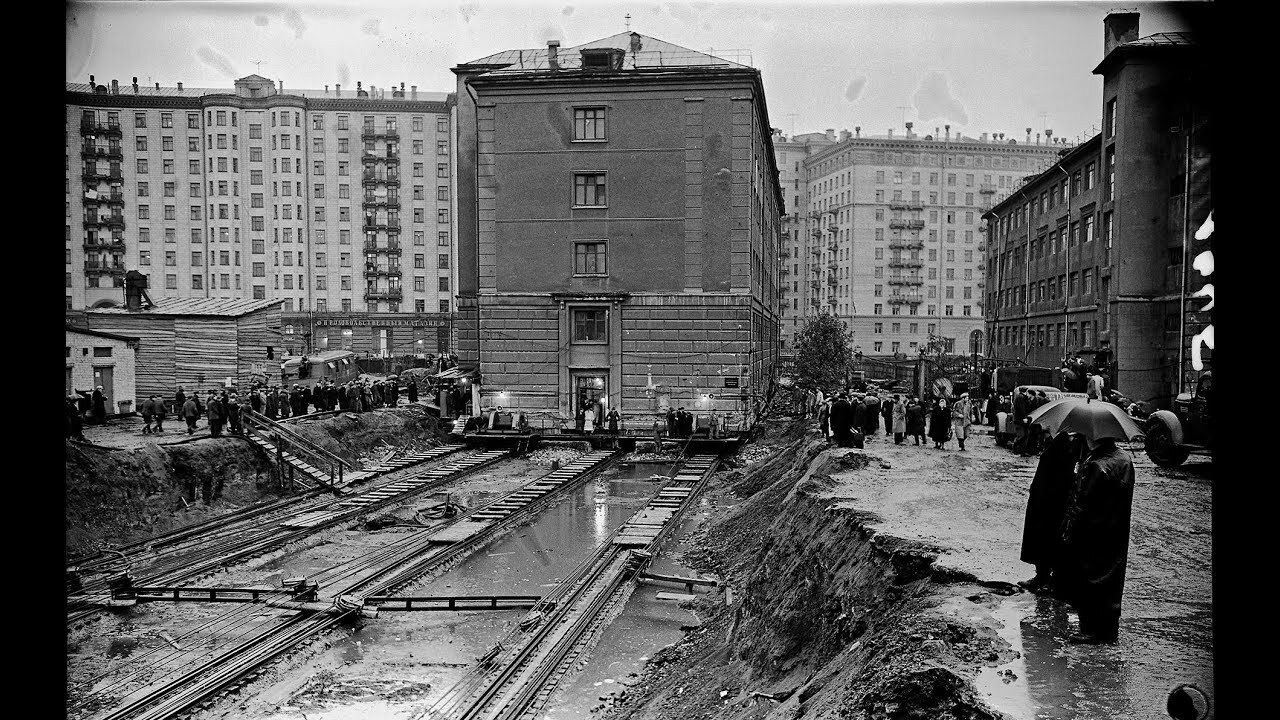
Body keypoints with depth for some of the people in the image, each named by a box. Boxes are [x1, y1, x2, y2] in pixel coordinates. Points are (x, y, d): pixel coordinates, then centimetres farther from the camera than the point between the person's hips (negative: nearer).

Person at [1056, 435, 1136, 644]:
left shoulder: (1095, 466, -24)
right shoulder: (1125, 460, 2)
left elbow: (1081, 507, -20)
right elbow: (1124, 502, 12)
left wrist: (1068, 533, -12)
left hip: (1091, 538, -8)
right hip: (1116, 538, 8)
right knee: (1111, 581, 18)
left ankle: (1092, 630, 8)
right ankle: (1110, 629, 27)